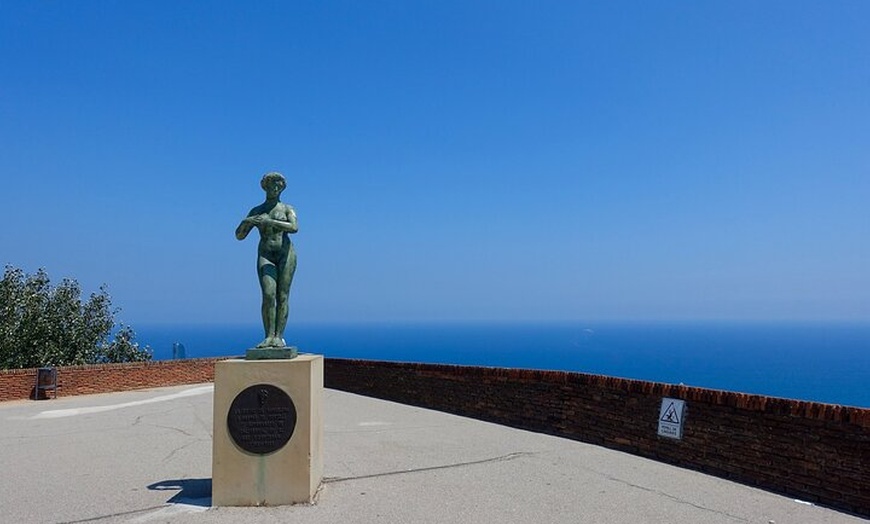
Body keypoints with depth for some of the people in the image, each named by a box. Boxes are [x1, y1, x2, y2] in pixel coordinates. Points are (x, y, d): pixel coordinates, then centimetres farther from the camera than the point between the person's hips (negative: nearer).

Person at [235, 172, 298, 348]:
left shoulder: (287, 209, 10)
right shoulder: (256, 211, 16)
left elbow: (294, 228, -12)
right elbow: (239, 236, 14)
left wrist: (269, 222, -20)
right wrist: (245, 222, -8)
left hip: (286, 254, -1)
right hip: (265, 256, 1)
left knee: (283, 296, -6)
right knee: (268, 295, -15)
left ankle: (279, 337, -7)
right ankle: (269, 336, -14)